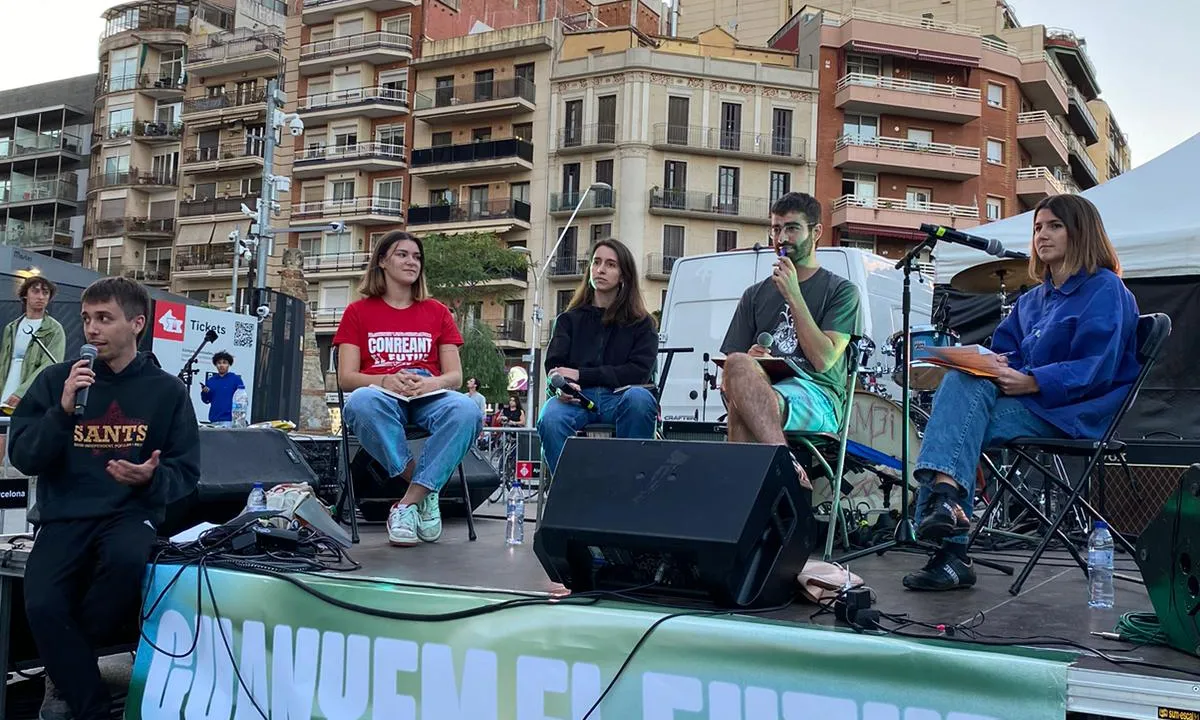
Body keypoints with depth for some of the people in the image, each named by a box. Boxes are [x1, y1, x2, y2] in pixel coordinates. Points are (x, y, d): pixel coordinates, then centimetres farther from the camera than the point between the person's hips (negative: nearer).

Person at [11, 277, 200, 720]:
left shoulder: (167, 390, 4)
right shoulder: (56, 380, 6)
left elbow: (186, 472, 4)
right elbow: (22, 457, -1)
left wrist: (153, 478, -19)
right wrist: (63, 411, -16)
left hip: (130, 512, -1)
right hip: (65, 515, 1)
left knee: (126, 559, -35)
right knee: (42, 606, -27)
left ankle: (67, 675, -5)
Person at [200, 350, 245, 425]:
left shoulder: (236, 379, 0)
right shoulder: (211, 380, 11)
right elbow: (207, 401, 16)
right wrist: (204, 393, -5)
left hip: (229, 420, -4)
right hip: (214, 420, 4)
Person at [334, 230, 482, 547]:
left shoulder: (437, 312, 20)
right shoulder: (358, 312, 16)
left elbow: (455, 375, 11)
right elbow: (346, 377, 5)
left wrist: (431, 382, -14)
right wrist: (384, 379, -16)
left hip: (428, 397, 1)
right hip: (380, 394, -1)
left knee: (467, 409, -35)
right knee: (361, 402, -40)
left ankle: (408, 503, -30)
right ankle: (426, 494, -28)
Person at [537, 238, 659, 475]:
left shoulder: (642, 323, 16)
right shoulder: (570, 319, 22)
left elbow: (639, 371, 0)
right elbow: (554, 365, 10)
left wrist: (580, 375, -7)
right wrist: (562, 385, -18)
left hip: (619, 397, 0)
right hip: (576, 397, 1)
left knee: (640, 398, -36)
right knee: (550, 420, -34)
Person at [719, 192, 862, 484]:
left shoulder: (841, 290, 14)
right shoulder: (756, 295, 26)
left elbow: (823, 360, -3)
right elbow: (729, 366, 18)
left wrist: (793, 297, -3)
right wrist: (749, 361, -8)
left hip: (819, 398, -3)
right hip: (765, 388, 4)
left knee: (741, 409, -36)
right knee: (739, 365, -36)